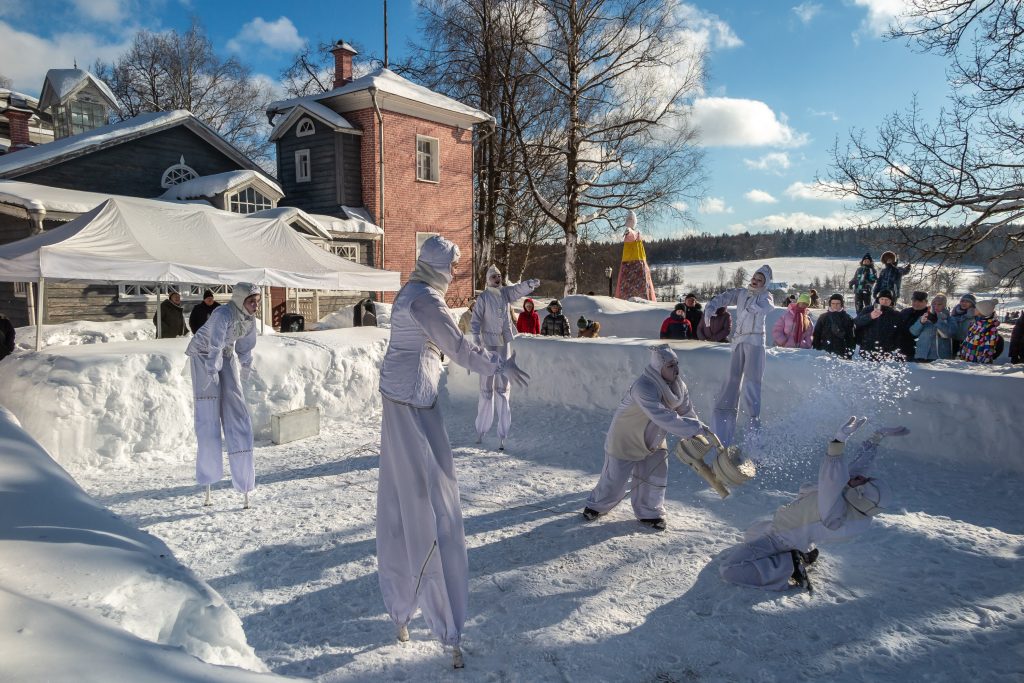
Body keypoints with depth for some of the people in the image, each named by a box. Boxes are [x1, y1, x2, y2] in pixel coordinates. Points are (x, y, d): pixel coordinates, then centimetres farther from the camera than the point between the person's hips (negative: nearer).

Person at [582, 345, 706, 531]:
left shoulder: (678, 386, -10)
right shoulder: (644, 387, -38)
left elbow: (687, 412, -6)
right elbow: (664, 418, -45)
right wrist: (695, 427, -44)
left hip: (653, 439, 7)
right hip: (625, 439, -7)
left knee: (656, 478, 8)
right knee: (615, 480, 5)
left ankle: (649, 513, 29)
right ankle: (596, 505, 31)